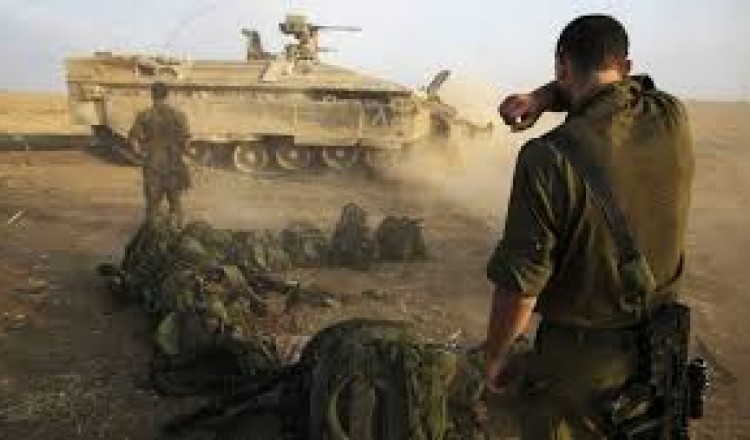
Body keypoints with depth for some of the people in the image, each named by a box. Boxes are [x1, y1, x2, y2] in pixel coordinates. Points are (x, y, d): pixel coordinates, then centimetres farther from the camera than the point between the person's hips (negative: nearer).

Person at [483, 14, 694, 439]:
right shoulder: (673, 118, -9)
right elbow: (621, 83, 13)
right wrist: (543, 96, -4)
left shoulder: (550, 158, -26)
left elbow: (520, 286, -22)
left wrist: (494, 361, -6)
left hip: (581, 357, -5)